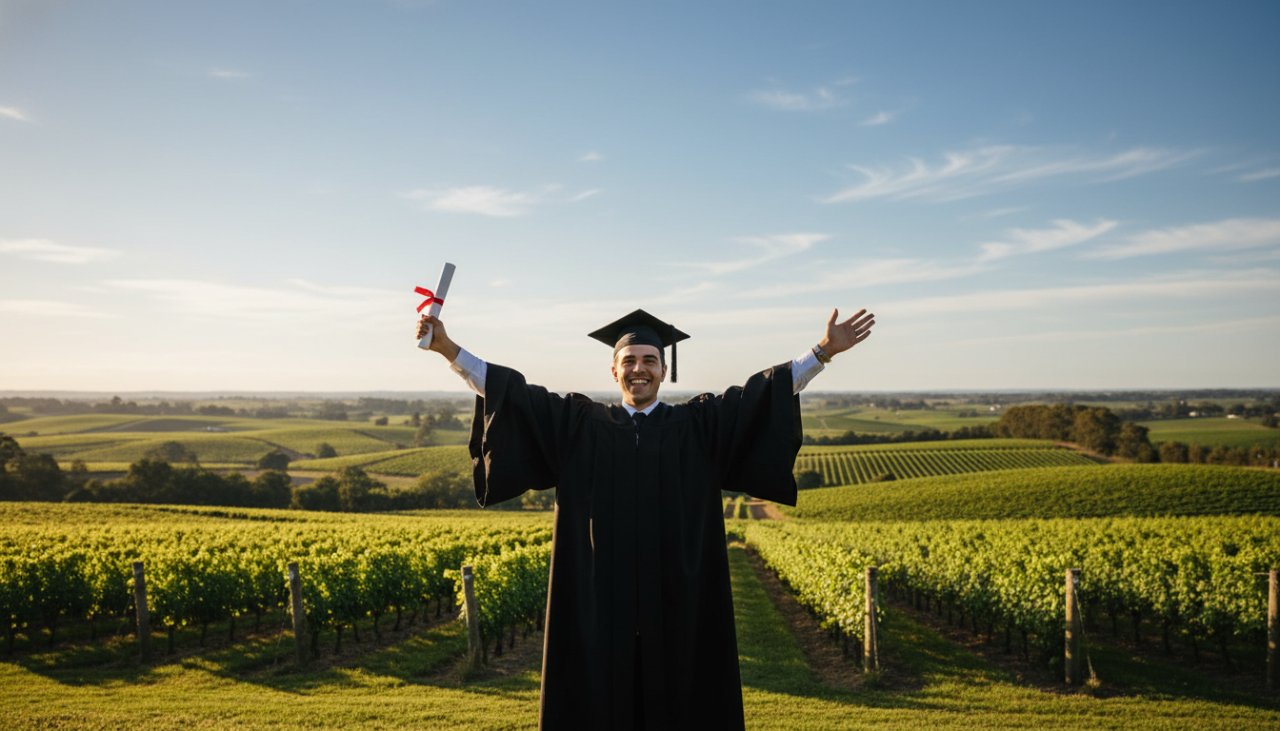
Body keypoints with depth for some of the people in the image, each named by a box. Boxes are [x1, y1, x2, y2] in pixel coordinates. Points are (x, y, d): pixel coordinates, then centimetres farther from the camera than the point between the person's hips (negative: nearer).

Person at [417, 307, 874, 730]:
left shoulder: (699, 425, 7)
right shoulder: (577, 424, 7)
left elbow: (764, 390, -1)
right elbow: (516, 393, 2)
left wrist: (824, 350, -11)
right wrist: (449, 349, -6)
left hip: (677, 602, 0)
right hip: (602, 604, 0)